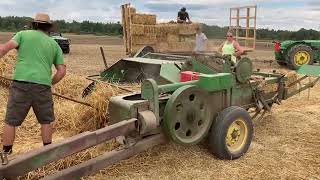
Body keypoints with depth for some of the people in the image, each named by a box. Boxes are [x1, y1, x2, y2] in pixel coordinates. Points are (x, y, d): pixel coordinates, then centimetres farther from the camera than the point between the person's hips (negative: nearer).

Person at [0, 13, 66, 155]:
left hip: (21, 84, -1)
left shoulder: (23, 34, 13)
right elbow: (62, 71, 11)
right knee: (46, 121, 18)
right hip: (42, 86, 2)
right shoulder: (54, 45, 17)